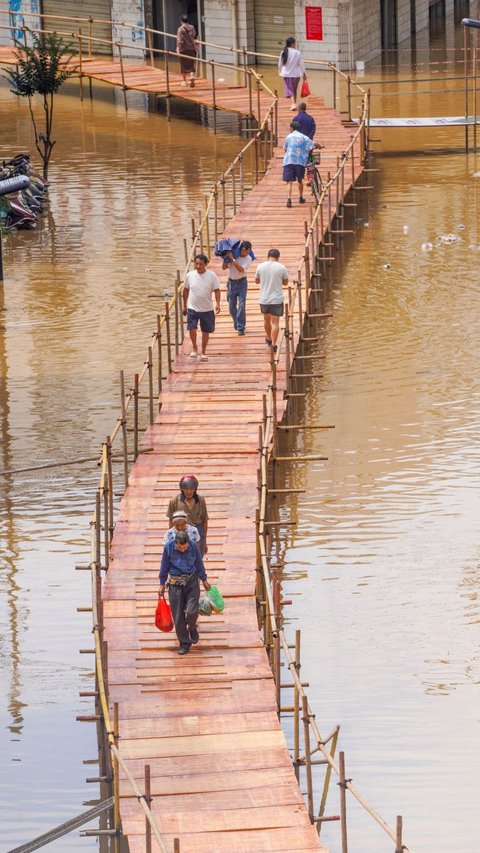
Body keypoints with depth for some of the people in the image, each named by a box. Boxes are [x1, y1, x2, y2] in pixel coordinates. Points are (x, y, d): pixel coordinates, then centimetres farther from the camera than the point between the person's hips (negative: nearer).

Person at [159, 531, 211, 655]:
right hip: (175, 583, 0)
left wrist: (204, 580, 13)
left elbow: (199, 564, 5)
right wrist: (162, 584, 5)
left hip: (191, 582, 0)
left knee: (191, 611, -12)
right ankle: (184, 643, 16)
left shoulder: (193, 546, -10)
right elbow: (164, 567, 1)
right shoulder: (169, 548, -12)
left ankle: (192, 628, 23)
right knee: (178, 616, 2)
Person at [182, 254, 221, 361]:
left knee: (206, 331, 8)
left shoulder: (211, 275, -7)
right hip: (193, 308, 0)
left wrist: (217, 304, -18)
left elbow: (216, 290, -3)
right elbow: (186, 291, 9)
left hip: (207, 309, 0)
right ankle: (194, 348, 10)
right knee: (192, 328, -15)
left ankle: (203, 353, 23)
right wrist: (185, 306, 13)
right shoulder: (190, 275, -3)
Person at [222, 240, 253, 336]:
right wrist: (225, 258, -20)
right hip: (231, 282, 2)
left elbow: (241, 269, -24)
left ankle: (240, 328, -4)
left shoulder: (248, 259, -9)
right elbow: (224, 267, -5)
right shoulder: (233, 254, -7)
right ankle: (236, 322, 32)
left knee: (241, 305, -9)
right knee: (231, 306, 8)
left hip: (242, 282, -2)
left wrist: (232, 259, -29)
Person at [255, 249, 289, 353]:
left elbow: (257, 281, 10)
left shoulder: (260, 266, -4)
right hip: (277, 299, -3)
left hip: (264, 299, 3)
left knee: (267, 319, 23)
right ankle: (273, 344, -3)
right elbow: (285, 282, 4)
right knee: (275, 322, 1)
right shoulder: (282, 268, -10)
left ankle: (269, 339, 41)